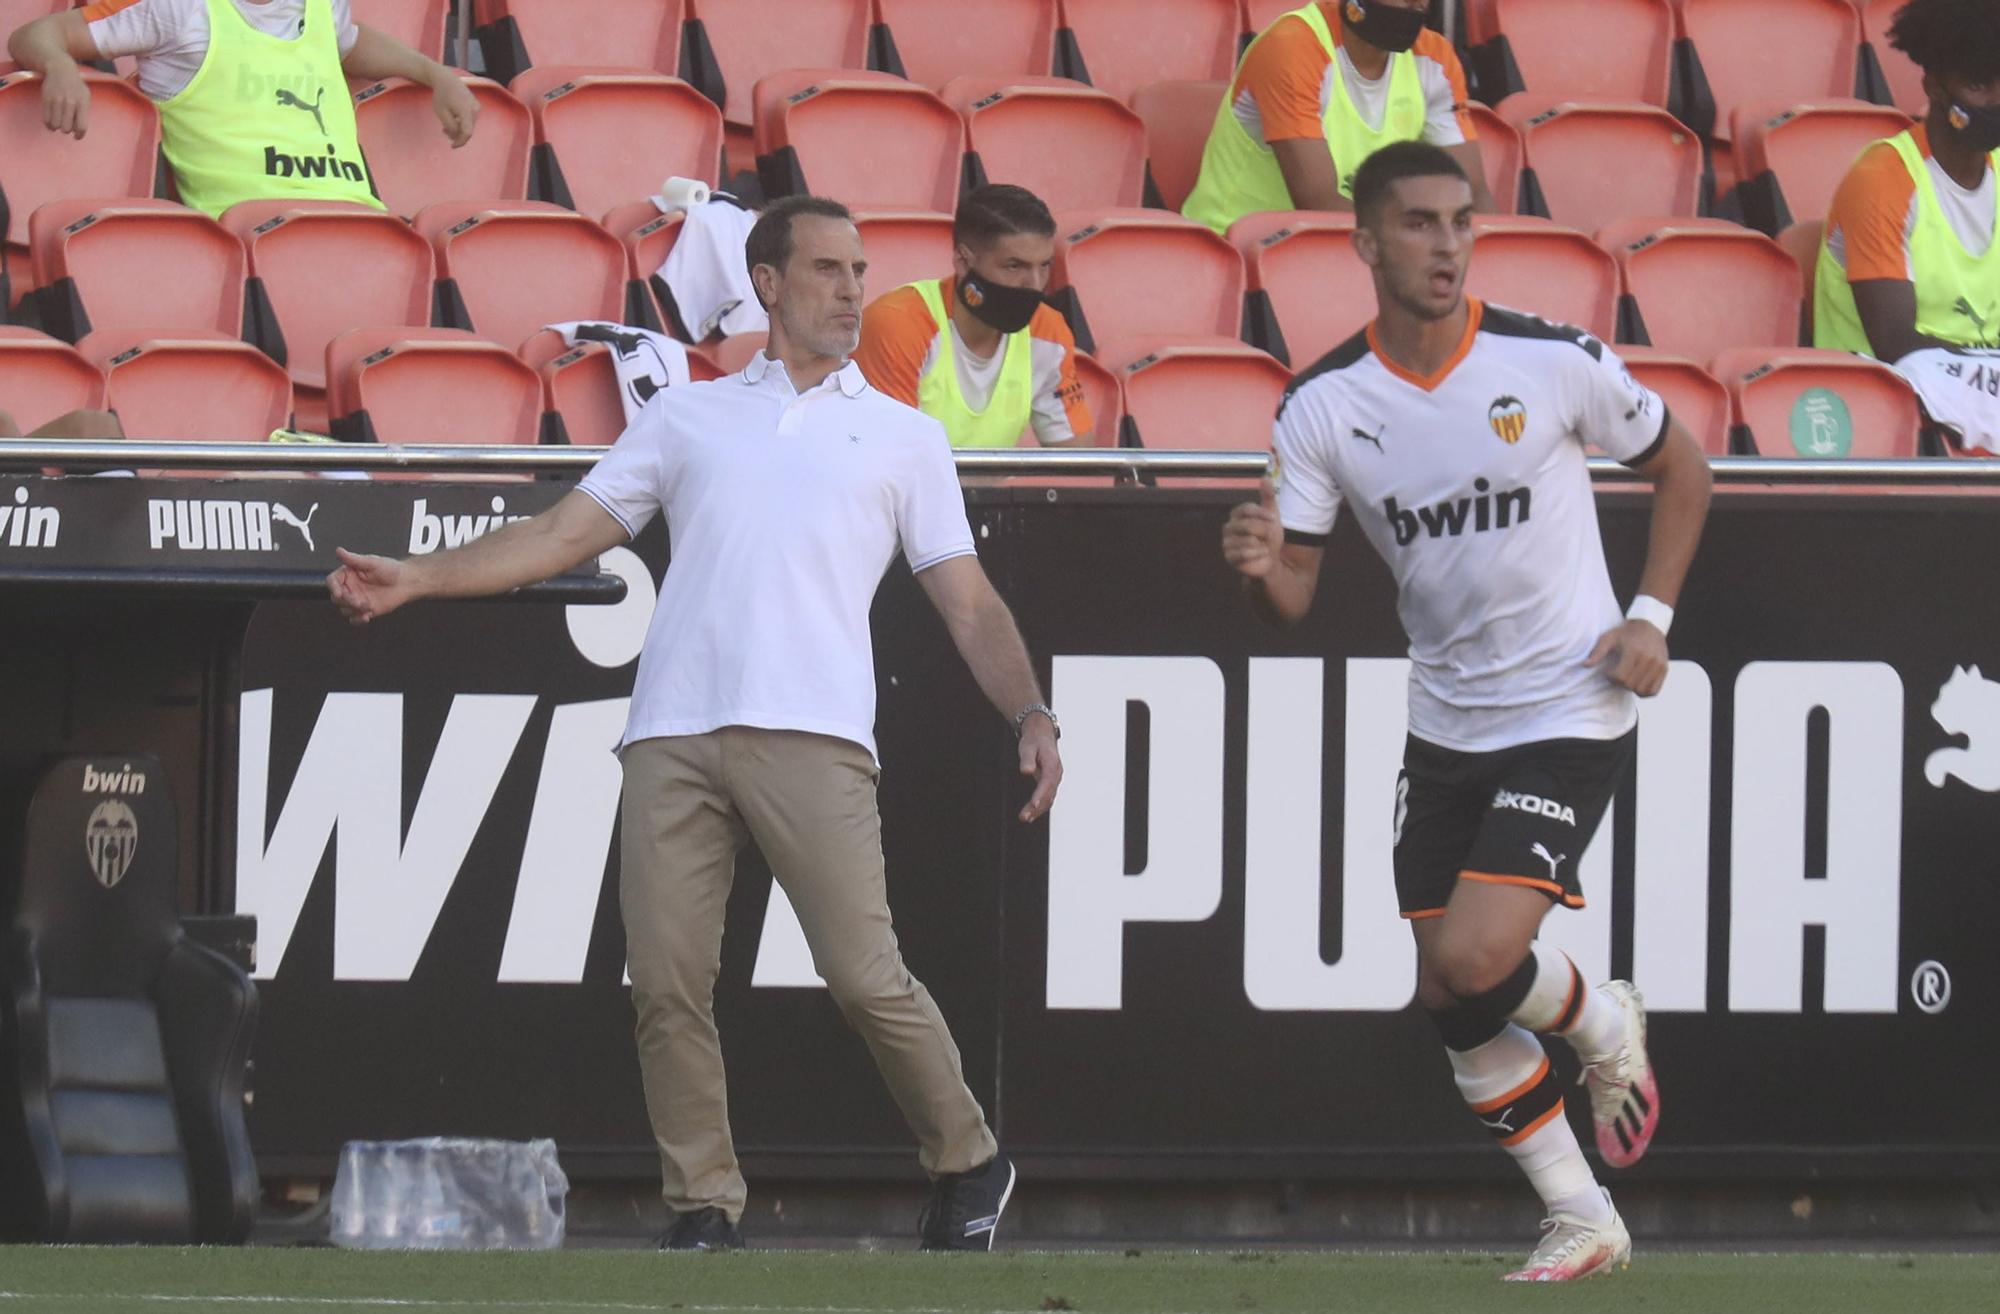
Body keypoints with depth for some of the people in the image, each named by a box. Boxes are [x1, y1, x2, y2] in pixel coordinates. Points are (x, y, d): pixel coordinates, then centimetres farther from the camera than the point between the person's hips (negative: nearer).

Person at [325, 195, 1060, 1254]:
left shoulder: (905, 438, 20)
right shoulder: (686, 417, 23)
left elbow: (968, 605, 14)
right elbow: (566, 534, 19)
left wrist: (1030, 713, -3)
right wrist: (417, 579, 8)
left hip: (811, 737, -2)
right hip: (672, 732, 2)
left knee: (866, 977, -12)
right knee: (667, 986, -6)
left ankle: (966, 1167, 8)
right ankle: (704, 1208, 3)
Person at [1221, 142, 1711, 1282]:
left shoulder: (1555, 363, -13)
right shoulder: (1322, 407, -6)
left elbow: (1681, 466, 4)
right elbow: (1294, 600, -3)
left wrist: (1653, 616, -6)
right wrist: (1260, 566, -27)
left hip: (1571, 714, -4)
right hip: (1447, 723, 4)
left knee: (1473, 960, -19)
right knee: (1450, 1003, 5)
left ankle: (1603, 1026, 15)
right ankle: (1583, 1221, 21)